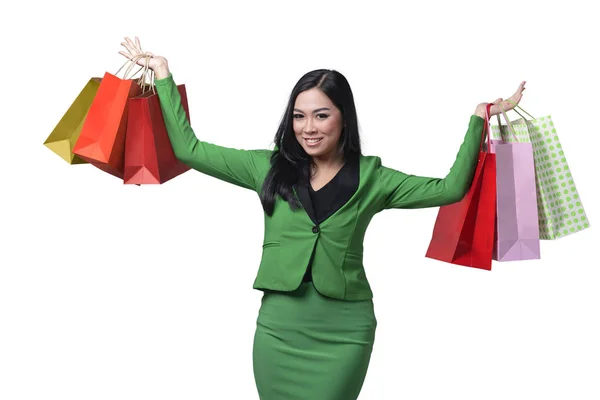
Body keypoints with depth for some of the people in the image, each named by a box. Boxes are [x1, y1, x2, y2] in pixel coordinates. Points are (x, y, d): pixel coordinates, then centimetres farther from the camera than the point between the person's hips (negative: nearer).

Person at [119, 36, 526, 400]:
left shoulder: (371, 178, 2)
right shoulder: (268, 169, 4)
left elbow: (450, 188, -1)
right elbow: (189, 148, 6)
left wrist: (480, 118, -4)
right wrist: (164, 74, 7)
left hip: (344, 332, -1)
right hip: (278, 328, 2)